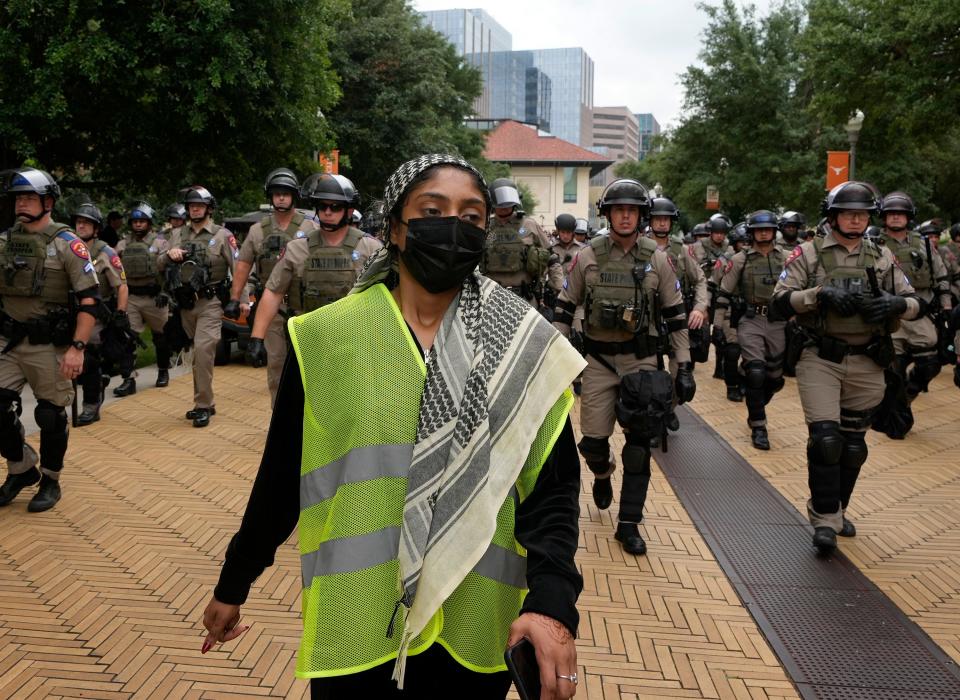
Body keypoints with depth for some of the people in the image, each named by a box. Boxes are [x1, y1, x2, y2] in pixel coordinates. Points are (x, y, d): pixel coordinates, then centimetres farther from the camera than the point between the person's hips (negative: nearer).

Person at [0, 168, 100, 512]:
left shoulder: (66, 244, -7)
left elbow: (90, 298, -12)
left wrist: (78, 348, -18)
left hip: (49, 345, -5)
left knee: (51, 415, 4)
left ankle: (50, 482, 21)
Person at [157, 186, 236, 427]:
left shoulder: (222, 235, -2)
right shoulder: (178, 234, 13)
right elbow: (159, 265, 14)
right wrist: (169, 253, -8)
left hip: (210, 303, -5)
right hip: (186, 304, 5)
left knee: (203, 351, -17)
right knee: (197, 354, 12)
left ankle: (203, 406, -10)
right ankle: (205, 402, 21)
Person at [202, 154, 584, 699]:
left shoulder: (526, 346, -5)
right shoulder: (326, 336, -4)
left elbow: (553, 484, -7)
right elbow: (282, 475, 3)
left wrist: (552, 600, -22)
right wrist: (233, 585, 9)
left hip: (477, 631, 1)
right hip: (354, 626, 0)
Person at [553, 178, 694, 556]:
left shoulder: (657, 259, 0)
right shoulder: (587, 257, -1)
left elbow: (676, 315, 4)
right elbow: (564, 308, 5)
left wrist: (685, 367, 0)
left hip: (642, 358, 0)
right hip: (598, 359, 0)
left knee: (639, 443, 0)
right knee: (593, 442, 4)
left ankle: (628, 524, 12)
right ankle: (603, 475, 41)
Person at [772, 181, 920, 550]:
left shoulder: (882, 258, 9)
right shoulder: (808, 253, -1)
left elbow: (914, 303, 9)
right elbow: (780, 302, -7)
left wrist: (895, 303, -13)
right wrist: (821, 293, -21)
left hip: (866, 364, 4)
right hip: (820, 360, -4)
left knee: (853, 443, 12)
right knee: (826, 439, -12)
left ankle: (837, 510, 30)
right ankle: (824, 517, 4)